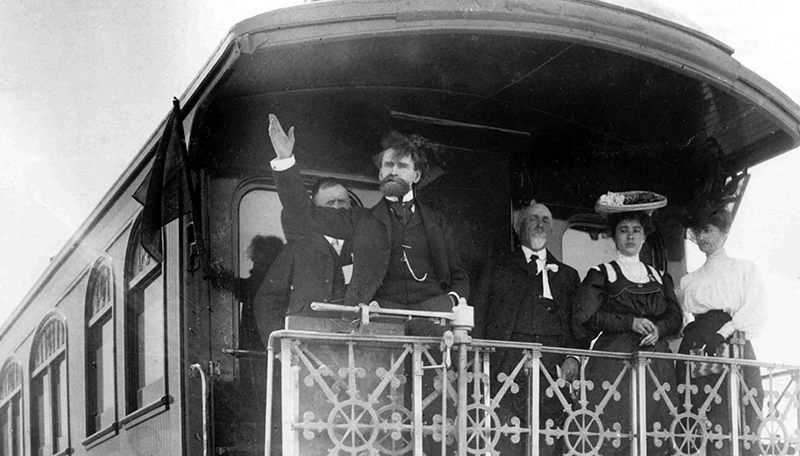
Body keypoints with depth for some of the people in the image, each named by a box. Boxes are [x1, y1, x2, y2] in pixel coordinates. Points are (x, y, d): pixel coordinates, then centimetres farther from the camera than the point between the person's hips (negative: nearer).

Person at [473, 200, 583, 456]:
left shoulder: (567, 275, 24)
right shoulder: (497, 271, 17)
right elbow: (479, 318, 9)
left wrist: (574, 358, -1)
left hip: (555, 371, 2)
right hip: (508, 368, -2)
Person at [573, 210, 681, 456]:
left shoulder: (659, 277, 21)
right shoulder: (602, 274, 8)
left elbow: (675, 317, 14)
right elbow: (584, 316, -3)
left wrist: (657, 329, -8)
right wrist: (630, 322, -11)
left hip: (656, 361, 4)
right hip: (614, 359, -4)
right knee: (613, 431, -14)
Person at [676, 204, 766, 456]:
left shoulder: (744, 269, 13)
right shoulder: (689, 281, 22)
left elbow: (755, 312, 0)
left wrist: (724, 332, -13)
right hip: (697, 354, 2)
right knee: (714, 428, -8)